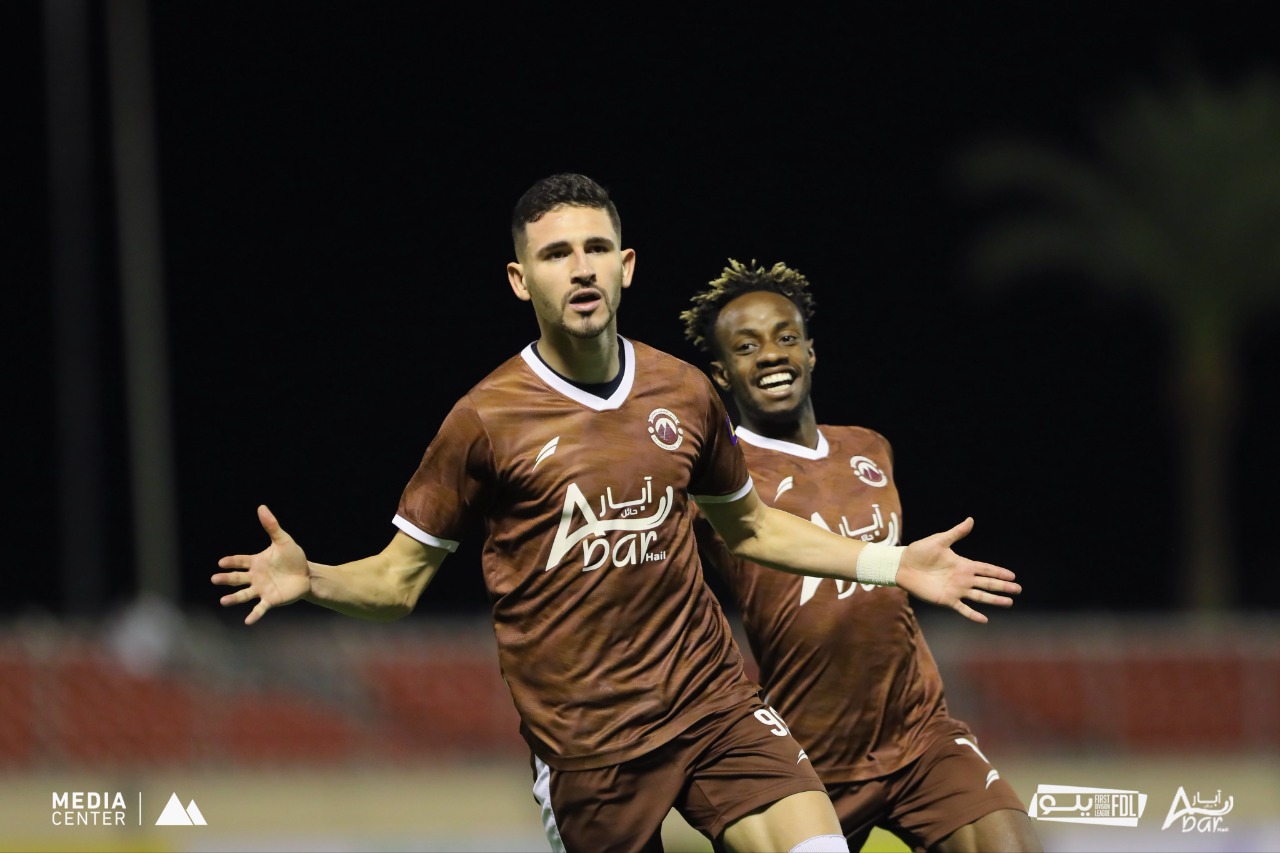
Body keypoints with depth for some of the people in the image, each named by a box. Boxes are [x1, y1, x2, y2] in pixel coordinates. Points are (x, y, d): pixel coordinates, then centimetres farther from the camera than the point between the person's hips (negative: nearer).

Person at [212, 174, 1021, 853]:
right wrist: (311, 579, -20)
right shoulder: (487, 419, -6)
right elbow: (398, 579, 0)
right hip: (586, 736, -3)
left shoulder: (685, 394, 6)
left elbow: (748, 524, 24)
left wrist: (892, 564, 18)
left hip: (715, 698, 3)